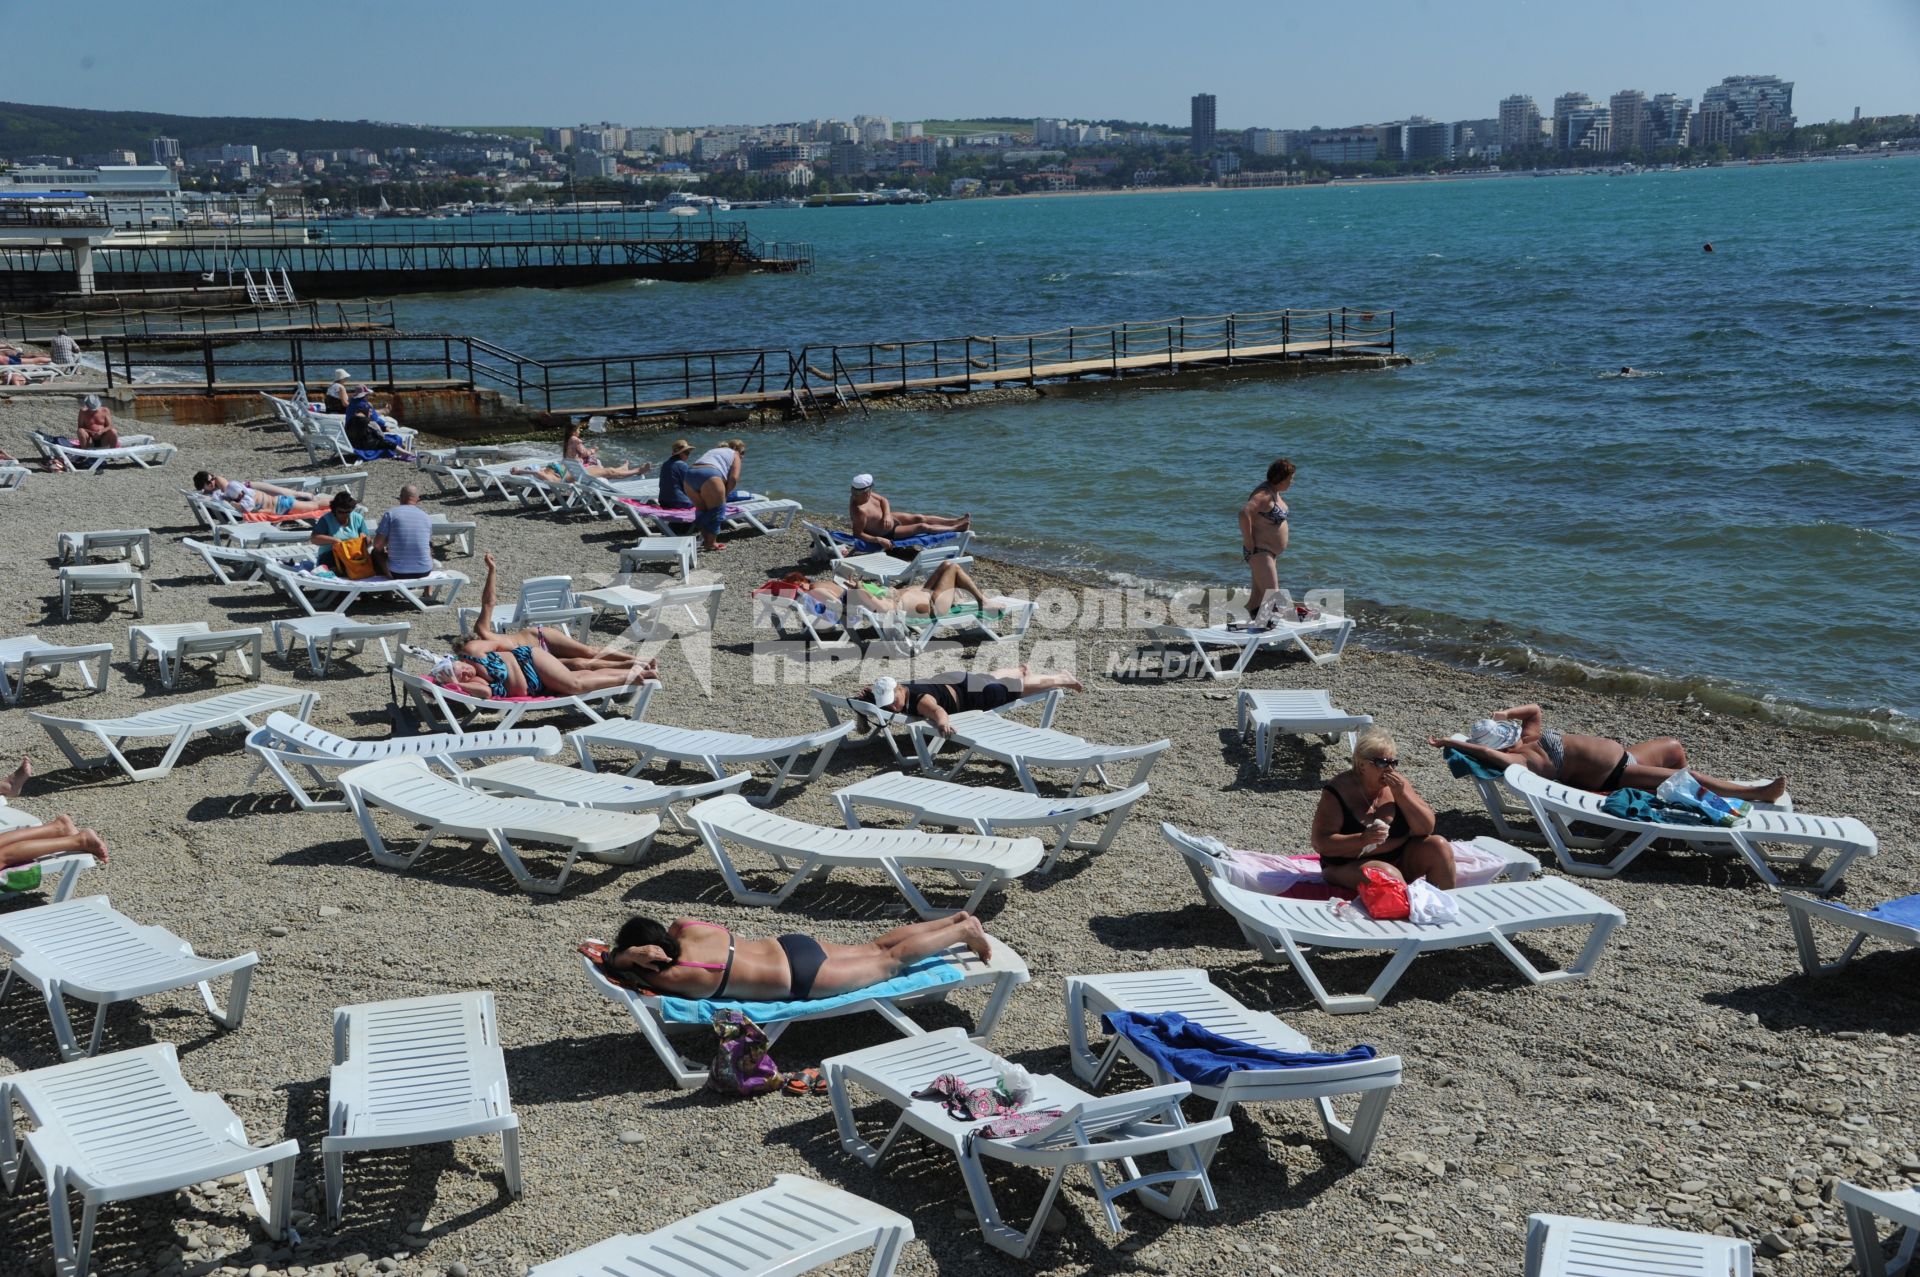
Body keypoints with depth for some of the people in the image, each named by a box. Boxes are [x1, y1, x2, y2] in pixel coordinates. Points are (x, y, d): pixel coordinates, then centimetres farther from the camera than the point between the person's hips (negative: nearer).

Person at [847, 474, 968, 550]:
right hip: (886, 533, -9)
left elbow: (883, 500, -1)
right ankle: (955, 529, 13)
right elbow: (858, 534, -35)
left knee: (919, 518, 10)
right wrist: (878, 540, -39)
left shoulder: (865, 495, -13)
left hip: (887, 519, 9)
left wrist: (887, 515, -19)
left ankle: (956, 521, 22)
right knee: (922, 527, -3)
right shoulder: (859, 511, -40)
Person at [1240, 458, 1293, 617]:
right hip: (1259, 552, -10)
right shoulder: (1265, 494, -21)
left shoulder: (1274, 492, 10)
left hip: (1270, 553, 10)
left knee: (1258, 598, 14)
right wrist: (1249, 543, -28)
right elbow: (1244, 513, -36)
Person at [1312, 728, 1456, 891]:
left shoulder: (1397, 783, -1)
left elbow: (1427, 828, -3)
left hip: (1399, 860, 6)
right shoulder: (1338, 791, -14)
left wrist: (1401, 795, -16)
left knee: (1439, 845, -13)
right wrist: (1362, 839, -32)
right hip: (1350, 868, -5)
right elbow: (1320, 844, -19)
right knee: (1389, 875, -34)